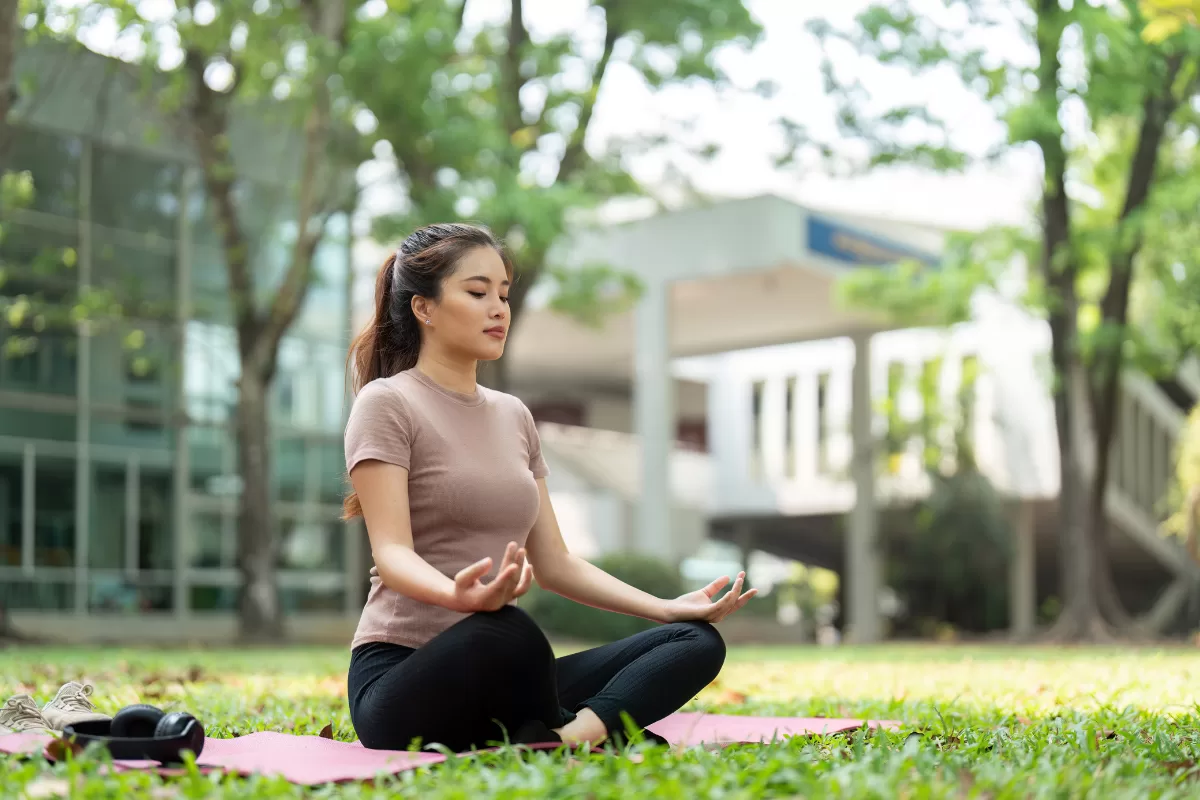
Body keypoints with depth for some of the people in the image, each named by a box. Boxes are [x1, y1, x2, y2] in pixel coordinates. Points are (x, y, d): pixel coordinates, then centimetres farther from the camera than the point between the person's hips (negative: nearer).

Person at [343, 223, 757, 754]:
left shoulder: (513, 416, 17)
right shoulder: (387, 405, -3)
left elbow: (553, 564, 18)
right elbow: (392, 552, -16)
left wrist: (667, 608, 6)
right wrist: (458, 596, -38)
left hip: (498, 680, 7)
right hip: (403, 677, -7)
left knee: (697, 642, -10)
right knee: (502, 628, -40)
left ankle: (570, 736, -34)